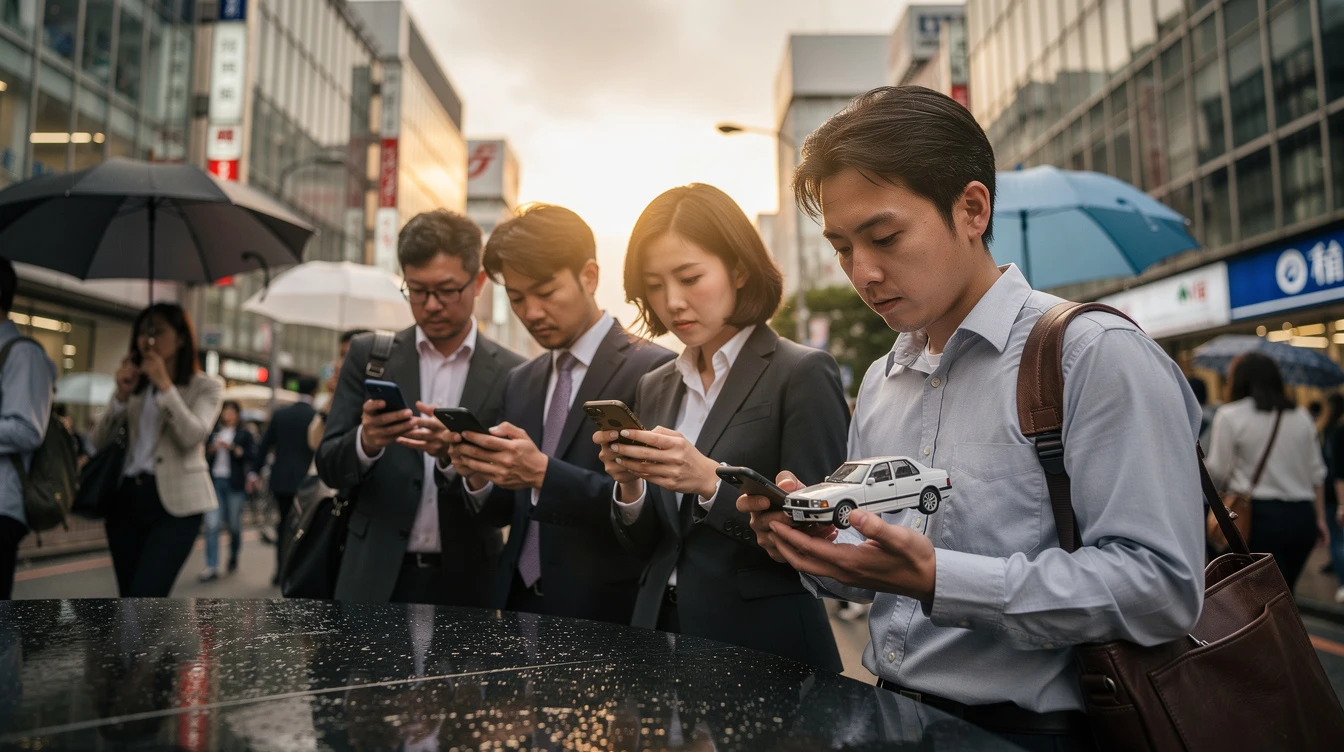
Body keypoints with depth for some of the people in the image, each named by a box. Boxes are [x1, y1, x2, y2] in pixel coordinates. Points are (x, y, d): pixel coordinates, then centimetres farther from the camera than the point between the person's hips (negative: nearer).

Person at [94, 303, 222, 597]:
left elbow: (193, 437, -15)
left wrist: (165, 386, -17)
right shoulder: (136, 385, 15)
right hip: (126, 498, 6)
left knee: (143, 598, -16)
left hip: (174, 502, -5)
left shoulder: (206, 386, 2)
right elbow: (99, 443, 6)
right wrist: (121, 395, -7)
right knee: (131, 600, 9)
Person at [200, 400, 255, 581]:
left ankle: (234, 556, 30)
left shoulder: (244, 434, 7)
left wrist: (232, 447, -14)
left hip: (234, 483, -2)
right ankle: (211, 567, -7)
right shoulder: (213, 432, 15)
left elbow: (252, 454, -6)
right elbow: (206, 455, 19)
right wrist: (211, 449, -2)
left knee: (234, 524, 5)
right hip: (214, 481, 2)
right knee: (211, 524, -8)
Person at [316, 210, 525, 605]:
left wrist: (453, 457, -23)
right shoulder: (368, 355, 1)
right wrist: (365, 441, -21)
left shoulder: (512, 375, -4)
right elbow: (329, 465, 0)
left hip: (467, 583, 0)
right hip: (376, 579, 1)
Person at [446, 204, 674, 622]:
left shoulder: (654, 371, -12)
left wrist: (543, 472, -27)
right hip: (519, 601, 6)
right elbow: (508, 511, 12)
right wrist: (479, 479, -9)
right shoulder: (519, 383, 10)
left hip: (606, 609, -5)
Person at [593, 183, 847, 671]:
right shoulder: (654, 389, 7)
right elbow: (646, 546, 8)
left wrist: (711, 482, -26)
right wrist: (630, 485, -11)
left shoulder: (804, 374, -11)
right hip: (661, 629, 5)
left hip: (765, 646, -5)